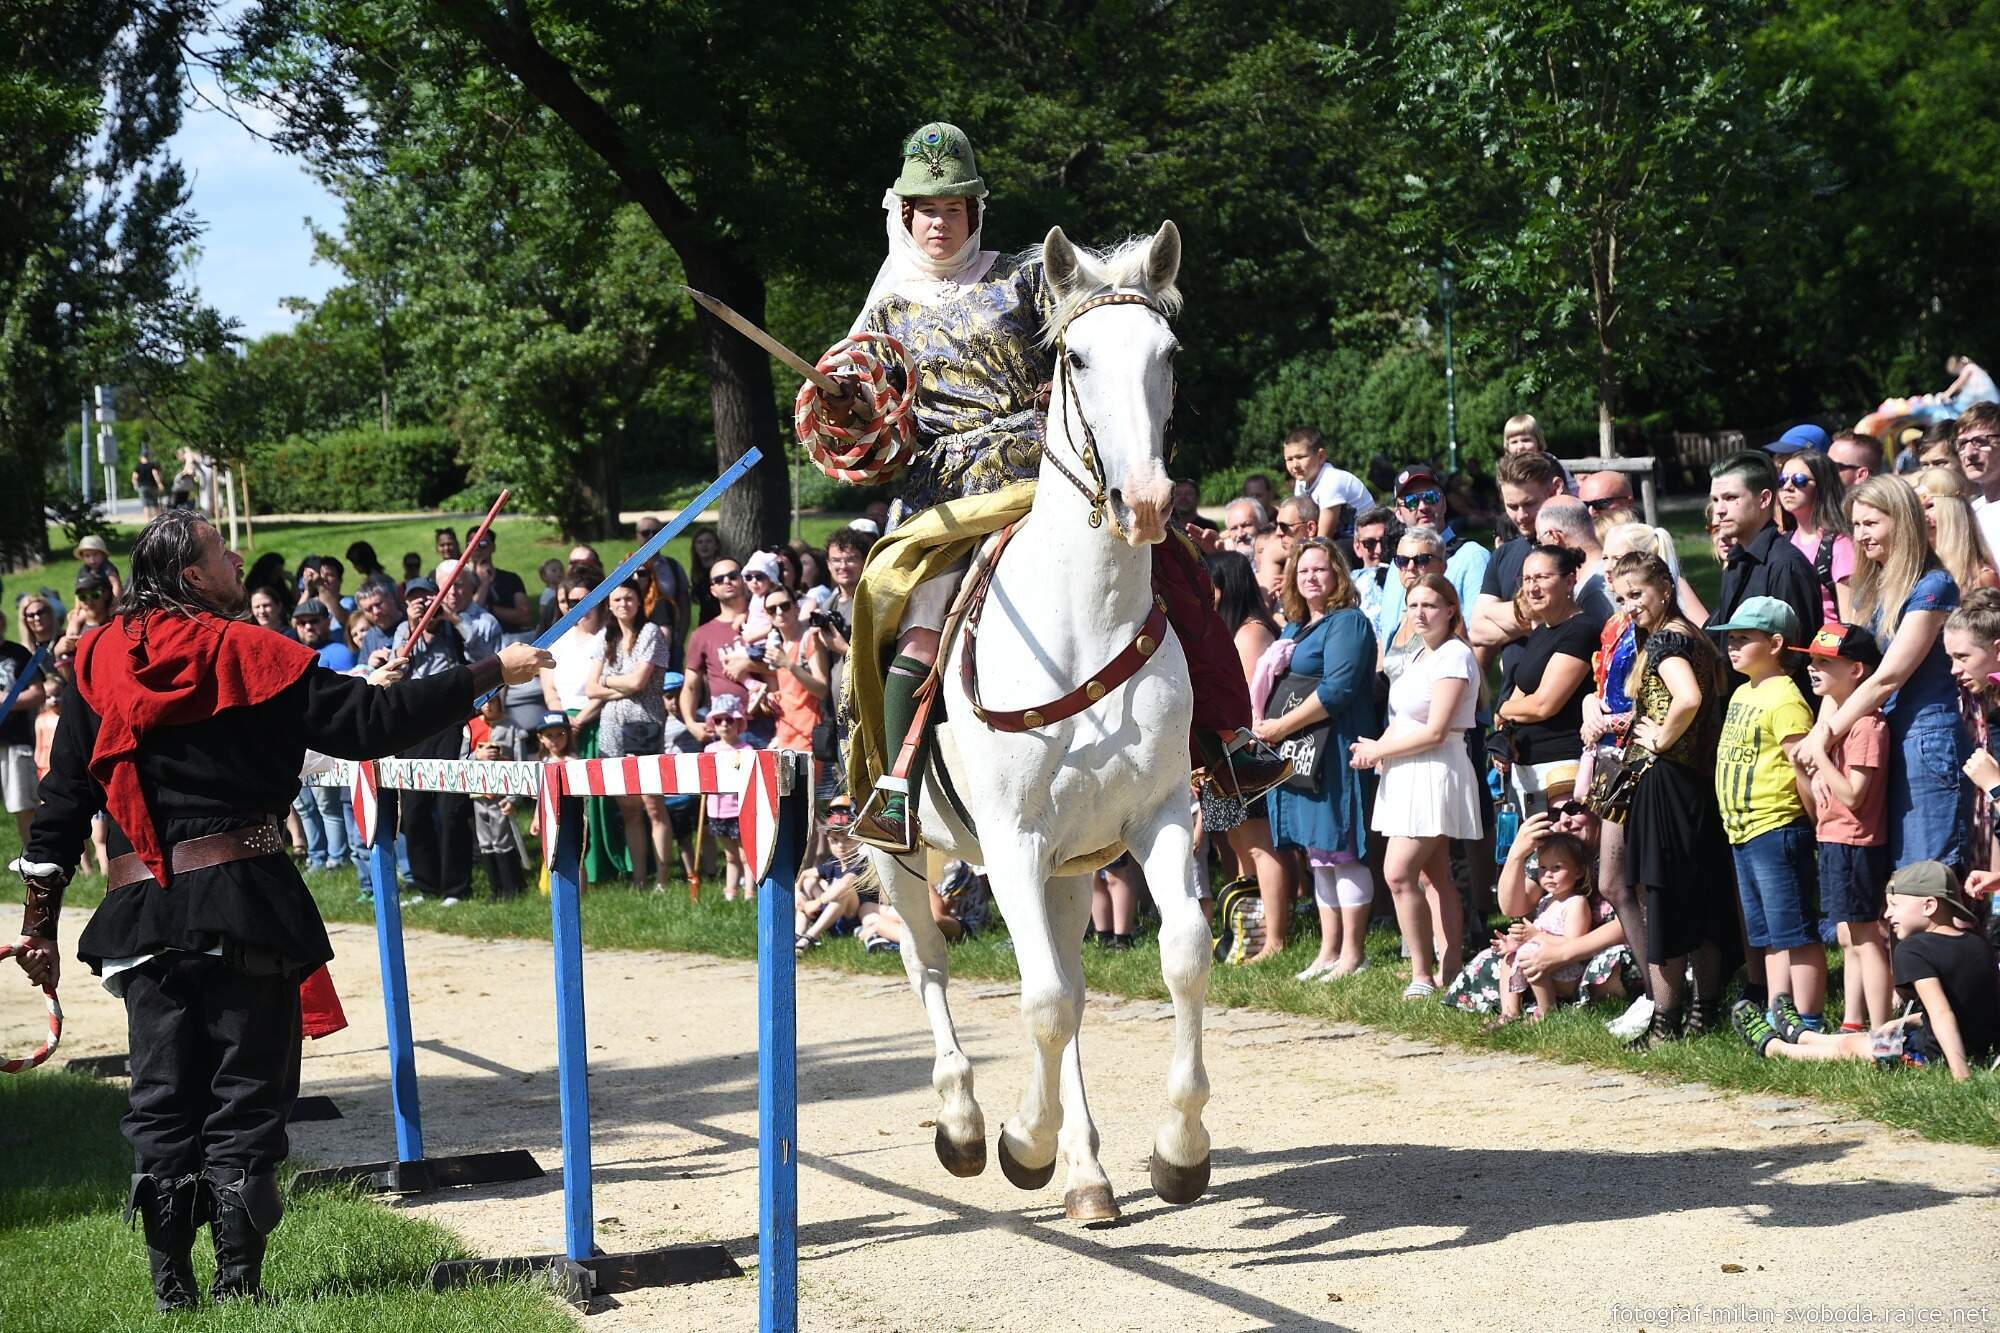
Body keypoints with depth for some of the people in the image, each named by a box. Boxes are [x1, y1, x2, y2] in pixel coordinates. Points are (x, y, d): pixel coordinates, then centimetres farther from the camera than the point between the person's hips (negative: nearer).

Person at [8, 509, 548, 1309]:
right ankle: (237, 1280, 2)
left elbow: (62, 801, 7)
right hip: (242, 898, -4)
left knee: (162, 1095, 10)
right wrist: (491, 674, -4)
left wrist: (40, 925, 12)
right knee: (247, 1092, 4)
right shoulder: (243, 652, -6)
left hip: (140, 905, 4)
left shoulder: (97, 663, 6)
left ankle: (171, 1281, 10)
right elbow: (370, 722, -10)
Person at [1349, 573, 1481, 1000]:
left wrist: (1379, 751, -10)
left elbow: (1435, 731, -18)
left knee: (1399, 872, -15)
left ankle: (1423, 975, -10)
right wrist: (1376, 749, -3)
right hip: (1406, 774, 9)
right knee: (1435, 876, 9)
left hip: (1435, 772, -9)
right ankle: (1448, 971, 10)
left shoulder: (1455, 656, -12)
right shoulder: (1418, 656, 16)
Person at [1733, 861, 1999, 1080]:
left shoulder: (1913, 949, -18)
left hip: (1935, 1054, -8)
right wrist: (1905, 1023, 19)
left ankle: (1769, 1045, 37)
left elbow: (1941, 1013, -29)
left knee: (1848, 1046, 14)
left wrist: (1960, 1073, -36)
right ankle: (1798, 1035, 53)